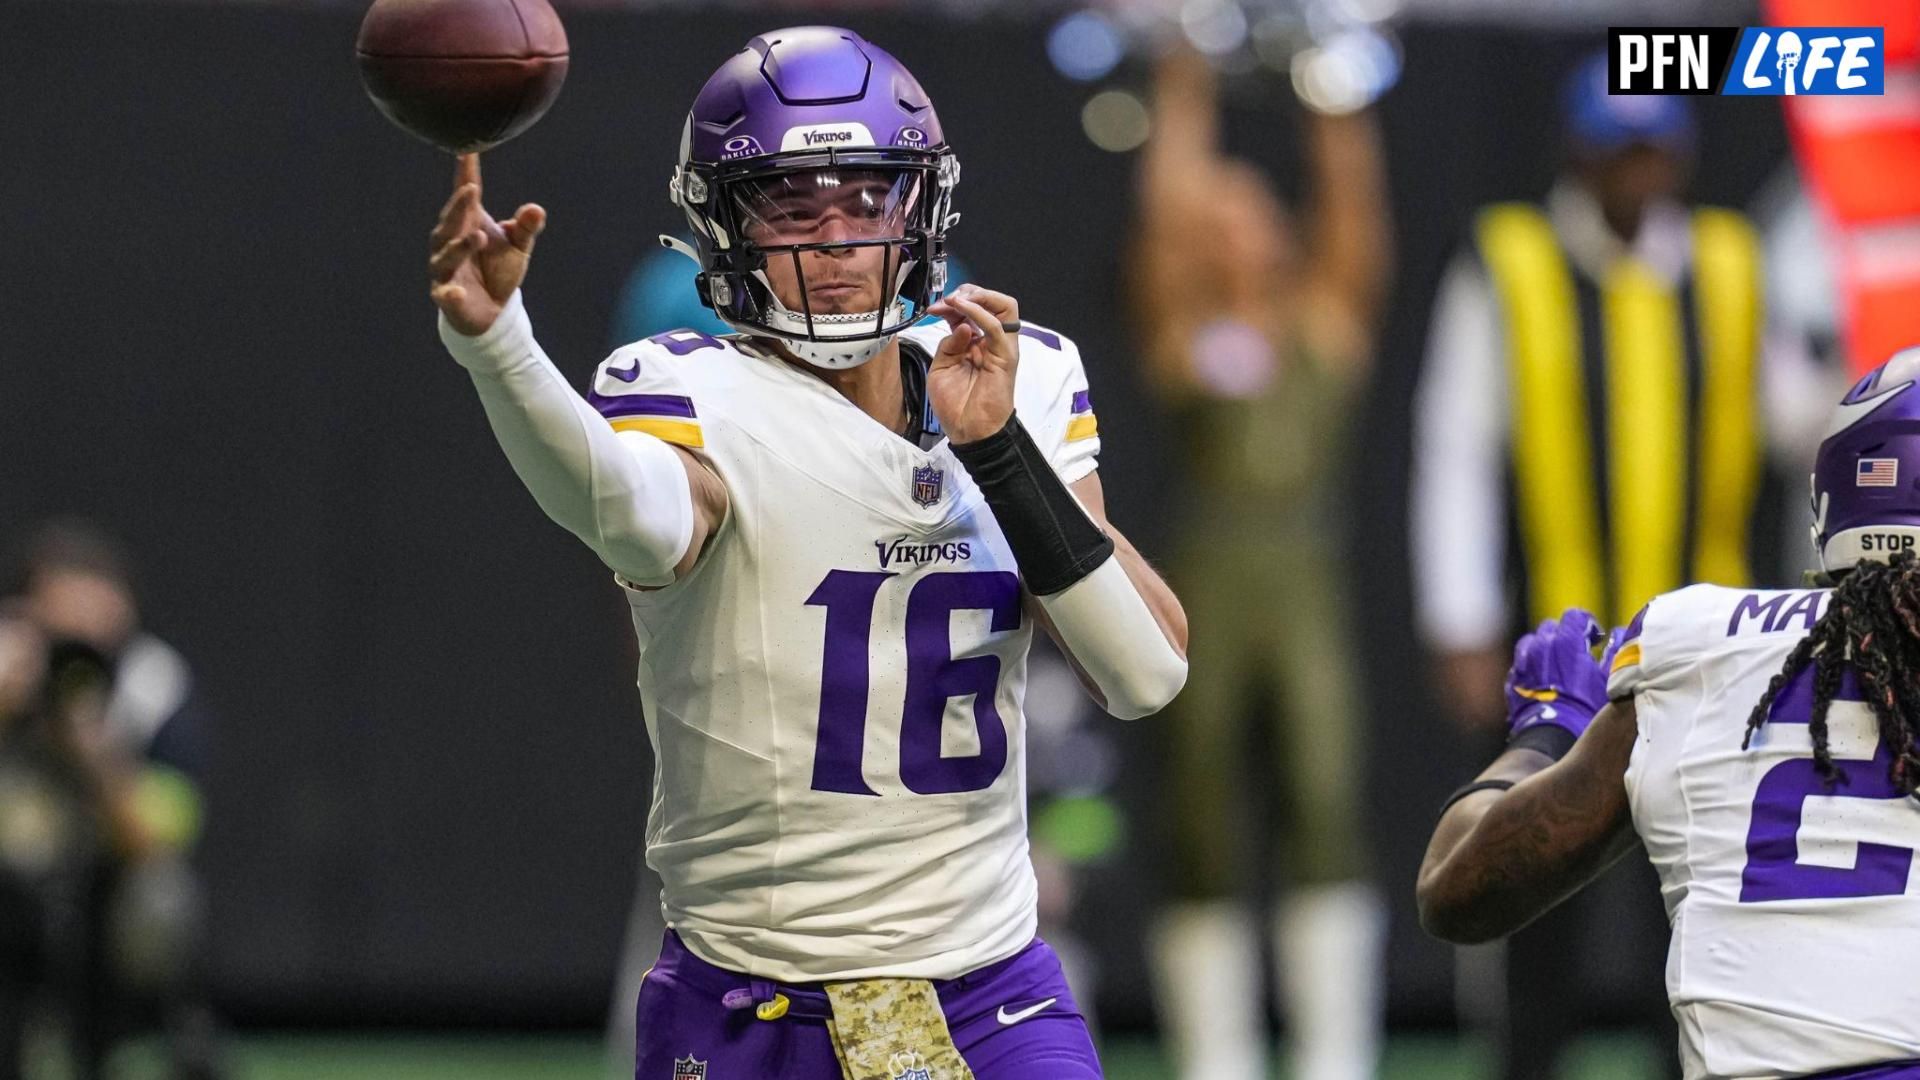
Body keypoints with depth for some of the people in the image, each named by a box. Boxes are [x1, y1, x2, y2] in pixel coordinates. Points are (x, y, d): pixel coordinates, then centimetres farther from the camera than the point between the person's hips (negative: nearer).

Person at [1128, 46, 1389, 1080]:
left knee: (1327, 802, -13)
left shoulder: (1328, 322, 12)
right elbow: (1166, 221, -2)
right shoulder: (1184, 333, 7)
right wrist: (1182, 96, -2)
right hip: (1207, 586, 0)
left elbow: (1353, 211, 4)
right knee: (1203, 830, 2)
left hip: (1306, 586, 1)